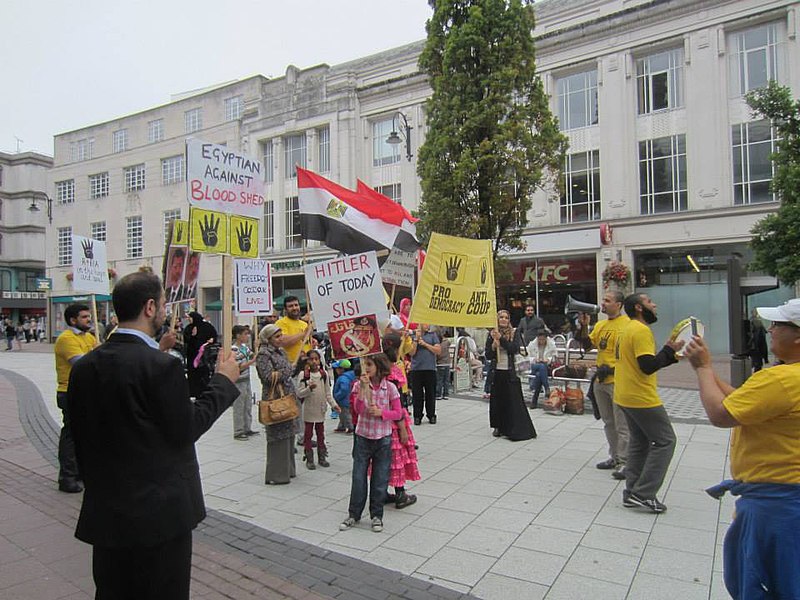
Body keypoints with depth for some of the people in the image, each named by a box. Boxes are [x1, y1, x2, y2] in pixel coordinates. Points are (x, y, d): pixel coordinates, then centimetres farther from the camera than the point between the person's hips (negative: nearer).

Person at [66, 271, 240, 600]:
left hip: (104, 511, 7)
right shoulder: (162, 366, -21)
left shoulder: (84, 366, -1)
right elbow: (185, 430, -15)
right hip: (160, 511, -6)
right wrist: (223, 381, -5)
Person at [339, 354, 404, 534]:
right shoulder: (359, 385, -5)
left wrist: (381, 412, -19)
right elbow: (358, 409, -17)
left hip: (383, 439, -1)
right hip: (363, 436, 1)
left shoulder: (390, 387, -8)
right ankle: (354, 514, 22)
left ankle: (377, 515, 24)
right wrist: (363, 388, -26)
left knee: (380, 479, 8)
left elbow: (398, 413, -4)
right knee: (358, 478, 7)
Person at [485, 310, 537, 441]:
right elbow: (488, 356, 4)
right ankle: (498, 427, 22)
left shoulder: (515, 334, 1)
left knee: (513, 401, -2)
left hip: (510, 372, -2)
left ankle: (516, 430, 4)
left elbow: (514, 348, -16)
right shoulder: (492, 334, 6)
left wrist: (501, 338, -20)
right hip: (496, 372, 2)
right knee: (497, 400, 7)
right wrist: (493, 345, -15)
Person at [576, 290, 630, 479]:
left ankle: (624, 462, 8)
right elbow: (587, 345, 13)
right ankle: (614, 457, 29)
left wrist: (612, 369, -19)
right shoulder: (600, 325, 13)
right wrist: (583, 326, 0)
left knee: (622, 424, -1)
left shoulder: (626, 324, -12)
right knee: (608, 423, 17)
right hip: (600, 380, 8)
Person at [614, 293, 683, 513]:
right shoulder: (641, 330, -17)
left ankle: (632, 491, 19)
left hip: (627, 396, 10)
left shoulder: (629, 329, 15)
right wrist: (669, 350, -12)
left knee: (639, 442, 15)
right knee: (665, 441, -1)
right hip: (641, 398, -10)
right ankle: (643, 493, 0)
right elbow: (648, 366, -24)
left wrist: (672, 354, 10)